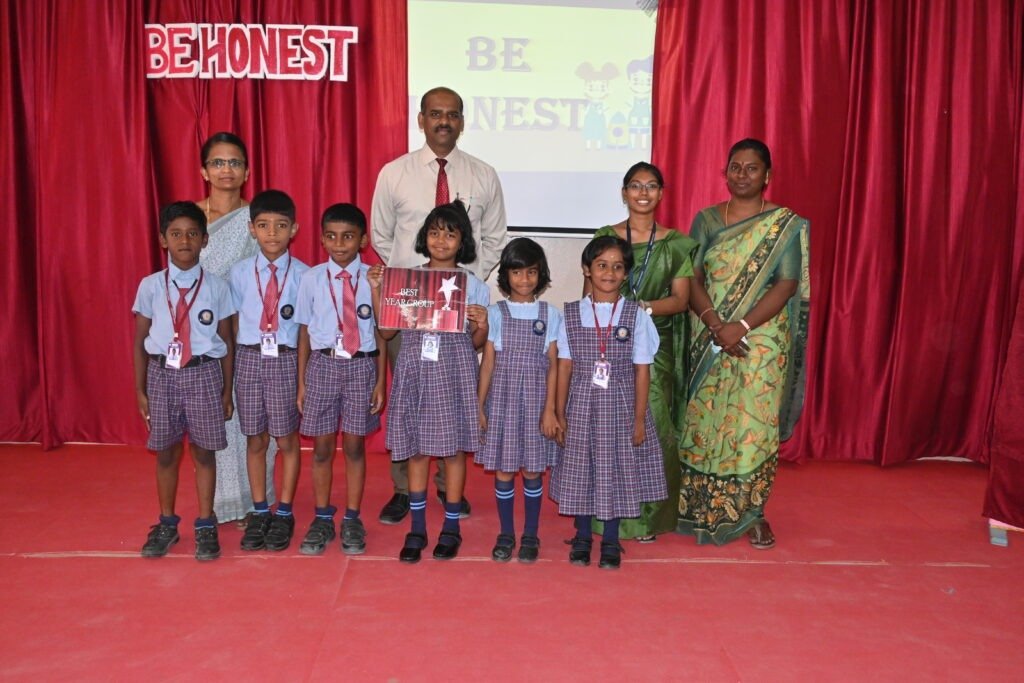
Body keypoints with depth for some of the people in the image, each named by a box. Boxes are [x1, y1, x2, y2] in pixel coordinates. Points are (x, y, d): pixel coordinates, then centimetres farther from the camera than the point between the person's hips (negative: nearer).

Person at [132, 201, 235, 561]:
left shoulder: (216, 287, -2)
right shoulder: (150, 286, 1)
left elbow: (226, 342, 3)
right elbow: (139, 342, 7)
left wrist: (227, 390, 3)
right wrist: (140, 390, 6)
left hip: (204, 373, -1)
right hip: (162, 373, 1)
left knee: (203, 451, 6)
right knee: (165, 452, 11)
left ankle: (205, 526, 22)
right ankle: (166, 524, 30)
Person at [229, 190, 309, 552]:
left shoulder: (302, 274, -4)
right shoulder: (240, 272, 3)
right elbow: (235, 322, 6)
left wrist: (305, 373, -7)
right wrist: (237, 364, 1)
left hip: (286, 359, -2)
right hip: (249, 358, 2)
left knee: (287, 439, 7)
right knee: (255, 439, 11)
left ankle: (284, 513, 23)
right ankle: (259, 511, 27)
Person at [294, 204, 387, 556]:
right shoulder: (312, 278, 0)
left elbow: (381, 334, 1)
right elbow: (304, 332, 5)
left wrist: (380, 382, 0)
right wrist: (302, 382, 5)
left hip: (361, 366, -1)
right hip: (323, 365, 1)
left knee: (354, 445, 8)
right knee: (322, 446, 9)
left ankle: (352, 520, 24)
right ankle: (322, 519, 26)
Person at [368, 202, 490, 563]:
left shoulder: (473, 285, 1)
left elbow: (476, 343, 4)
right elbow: (387, 330, 3)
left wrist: (482, 325, -16)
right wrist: (376, 290, -4)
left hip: (454, 372, -1)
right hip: (415, 370, 1)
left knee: (455, 448, 7)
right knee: (416, 449, 8)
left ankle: (451, 527, 23)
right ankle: (417, 528, 22)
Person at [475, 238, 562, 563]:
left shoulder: (550, 315, 2)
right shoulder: (496, 313, 3)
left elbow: (553, 365, 1)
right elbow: (488, 362, 3)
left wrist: (550, 409, -6)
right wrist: (479, 405, -1)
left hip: (535, 398, 0)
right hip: (502, 396, 0)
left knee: (533, 469, 6)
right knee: (503, 469, 5)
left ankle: (530, 536, 21)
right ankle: (506, 535, 21)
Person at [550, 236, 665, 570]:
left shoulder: (636, 315, -2)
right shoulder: (571, 315, 0)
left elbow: (641, 370, -2)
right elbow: (564, 367, 2)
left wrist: (639, 420, -3)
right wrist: (559, 414, 0)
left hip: (621, 405, 0)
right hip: (581, 405, 1)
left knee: (617, 470, 7)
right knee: (580, 468, 8)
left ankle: (611, 541, 25)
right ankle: (582, 537, 27)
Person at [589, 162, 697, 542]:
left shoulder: (676, 244, 8)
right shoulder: (605, 237, 8)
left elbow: (681, 299, 2)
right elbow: (589, 294, 6)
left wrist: (645, 307, -16)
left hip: (655, 346, 0)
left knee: (652, 424, -5)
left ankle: (647, 515, 8)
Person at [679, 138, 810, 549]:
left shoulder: (785, 226, 0)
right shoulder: (706, 220, 7)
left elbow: (786, 285, -7)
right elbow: (692, 278, 1)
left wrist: (742, 326, -18)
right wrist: (714, 322, -15)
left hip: (760, 343, -2)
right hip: (708, 341, 2)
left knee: (753, 428, 1)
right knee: (702, 424, 6)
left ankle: (753, 514, 16)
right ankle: (700, 508, 21)